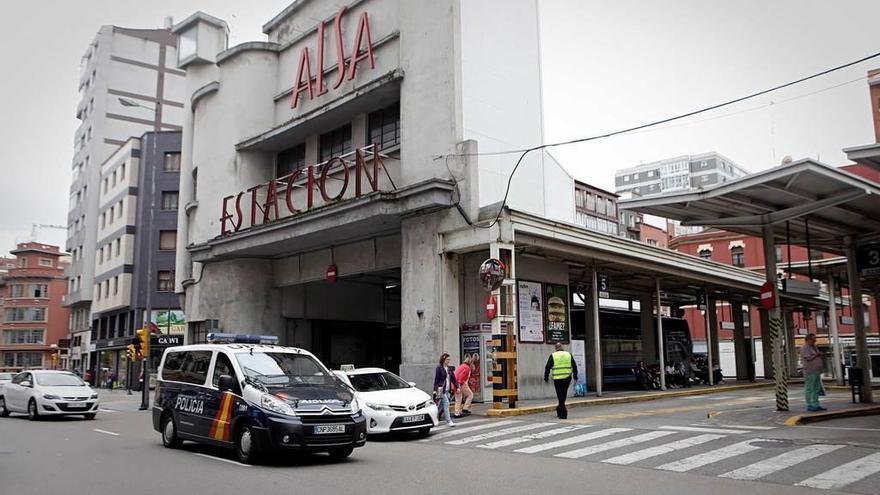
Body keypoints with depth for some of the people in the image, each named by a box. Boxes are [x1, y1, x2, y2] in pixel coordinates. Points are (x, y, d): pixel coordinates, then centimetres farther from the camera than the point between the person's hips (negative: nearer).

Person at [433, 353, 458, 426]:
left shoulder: (449, 368, 11)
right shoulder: (439, 368, -8)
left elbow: (453, 378, 14)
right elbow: (436, 379, -10)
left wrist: (457, 387, 6)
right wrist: (435, 390, -14)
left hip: (447, 389, 7)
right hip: (441, 389, -7)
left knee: (442, 405, 11)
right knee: (446, 403, -12)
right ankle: (448, 421, -10)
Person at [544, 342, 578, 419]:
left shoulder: (553, 356, -1)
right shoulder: (568, 354, 7)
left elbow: (547, 368, -2)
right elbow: (574, 366, 10)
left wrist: (546, 378, 7)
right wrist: (575, 377, 18)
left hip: (557, 378, -3)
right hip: (567, 378, 3)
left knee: (560, 395, 2)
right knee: (563, 395, 17)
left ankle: (563, 413, -1)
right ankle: (560, 410, 25)